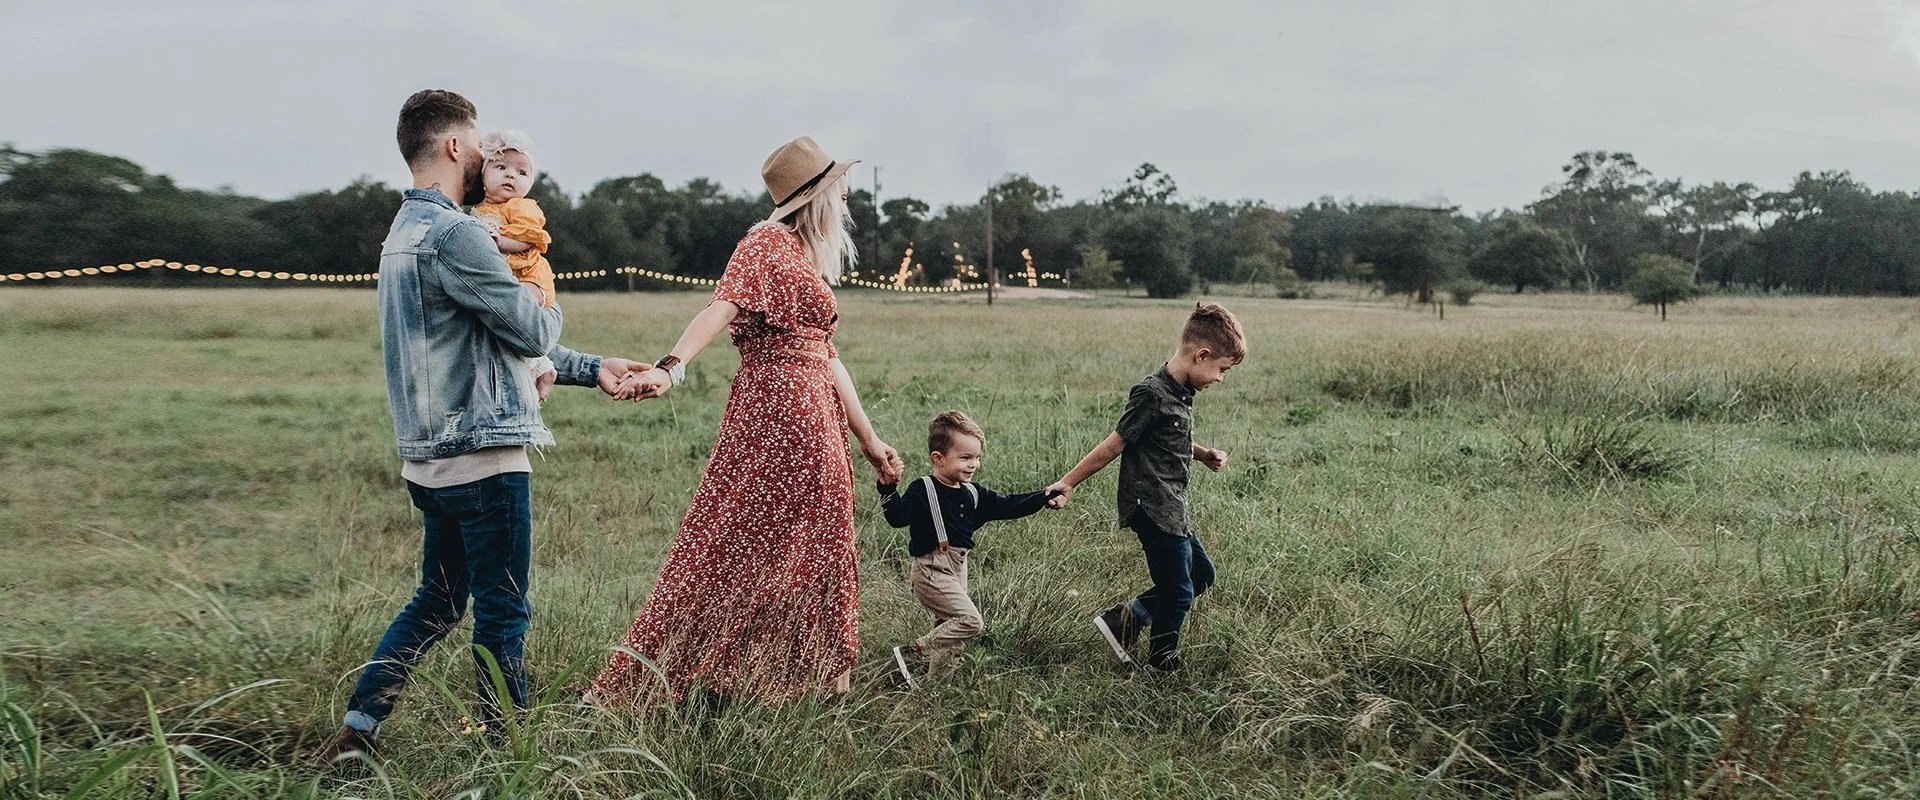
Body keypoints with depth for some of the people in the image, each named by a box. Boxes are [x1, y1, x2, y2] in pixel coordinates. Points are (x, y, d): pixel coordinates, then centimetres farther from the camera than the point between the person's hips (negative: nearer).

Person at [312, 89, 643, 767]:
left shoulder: (404, 231, 17)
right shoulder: (453, 233, -16)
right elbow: (533, 333, -14)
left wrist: (592, 369, 19)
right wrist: (550, 309, 10)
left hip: (431, 457, 10)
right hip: (483, 456, -10)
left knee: (437, 602, 19)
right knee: (501, 613, 2)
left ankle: (355, 731, 22)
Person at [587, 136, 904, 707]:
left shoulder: (807, 258, 20)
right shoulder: (767, 244, -7)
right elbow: (721, 308, -24)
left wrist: (867, 438, 20)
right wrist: (672, 367, -41)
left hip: (813, 419, 9)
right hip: (778, 409, -9)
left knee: (804, 550, 12)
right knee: (736, 545, -5)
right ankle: (651, 681, 3)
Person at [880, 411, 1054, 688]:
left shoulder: (973, 494, 11)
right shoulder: (922, 490, -10)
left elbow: (1007, 506, 14)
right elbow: (898, 517, -22)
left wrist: (1044, 497, 5)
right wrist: (889, 488, -38)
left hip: (957, 570, 8)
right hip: (931, 570, -8)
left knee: (950, 628, 12)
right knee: (970, 621, -16)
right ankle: (910, 653, -8)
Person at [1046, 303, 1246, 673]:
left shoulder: (1182, 393, 8)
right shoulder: (1152, 394, -21)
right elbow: (1112, 446, -16)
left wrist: (1204, 454, 7)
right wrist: (1068, 484, -10)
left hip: (1171, 509, 10)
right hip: (1153, 508, -10)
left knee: (1201, 574, 18)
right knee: (1178, 593, 1)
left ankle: (1122, 621, 18)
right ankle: (1161, 668, 20)